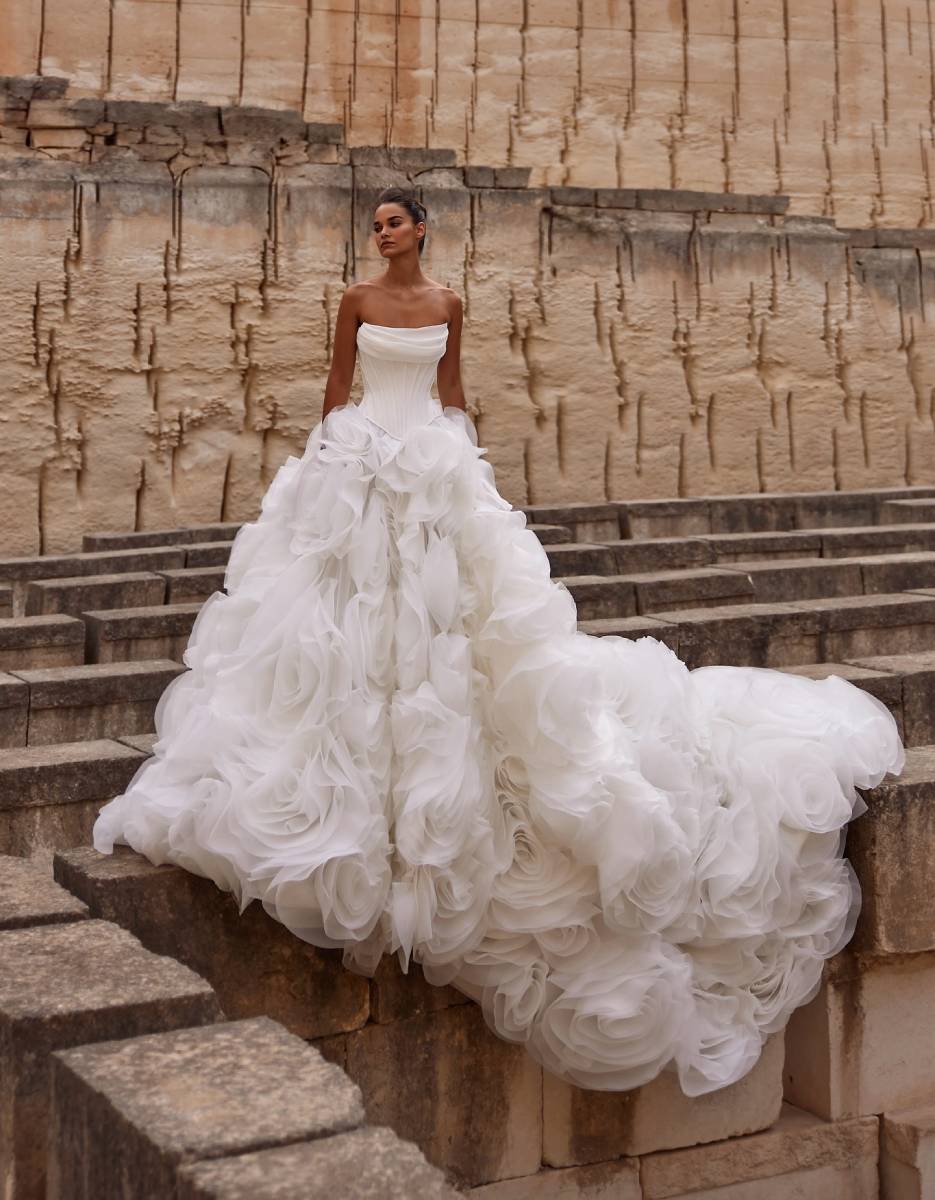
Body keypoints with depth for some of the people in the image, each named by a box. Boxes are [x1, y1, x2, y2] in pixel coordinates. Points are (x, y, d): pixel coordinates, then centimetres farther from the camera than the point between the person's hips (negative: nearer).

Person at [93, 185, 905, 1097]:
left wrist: (459, 448, 12)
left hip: (434, 458, 1)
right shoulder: (357, 300, 3)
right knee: (356, 598, -2)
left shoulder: (447, 304, 7)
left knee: (441, 596, -1)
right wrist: (326, 453, 5)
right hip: (362, 458, -1)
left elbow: (451, 388, 13)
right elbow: (336, 385, 6)